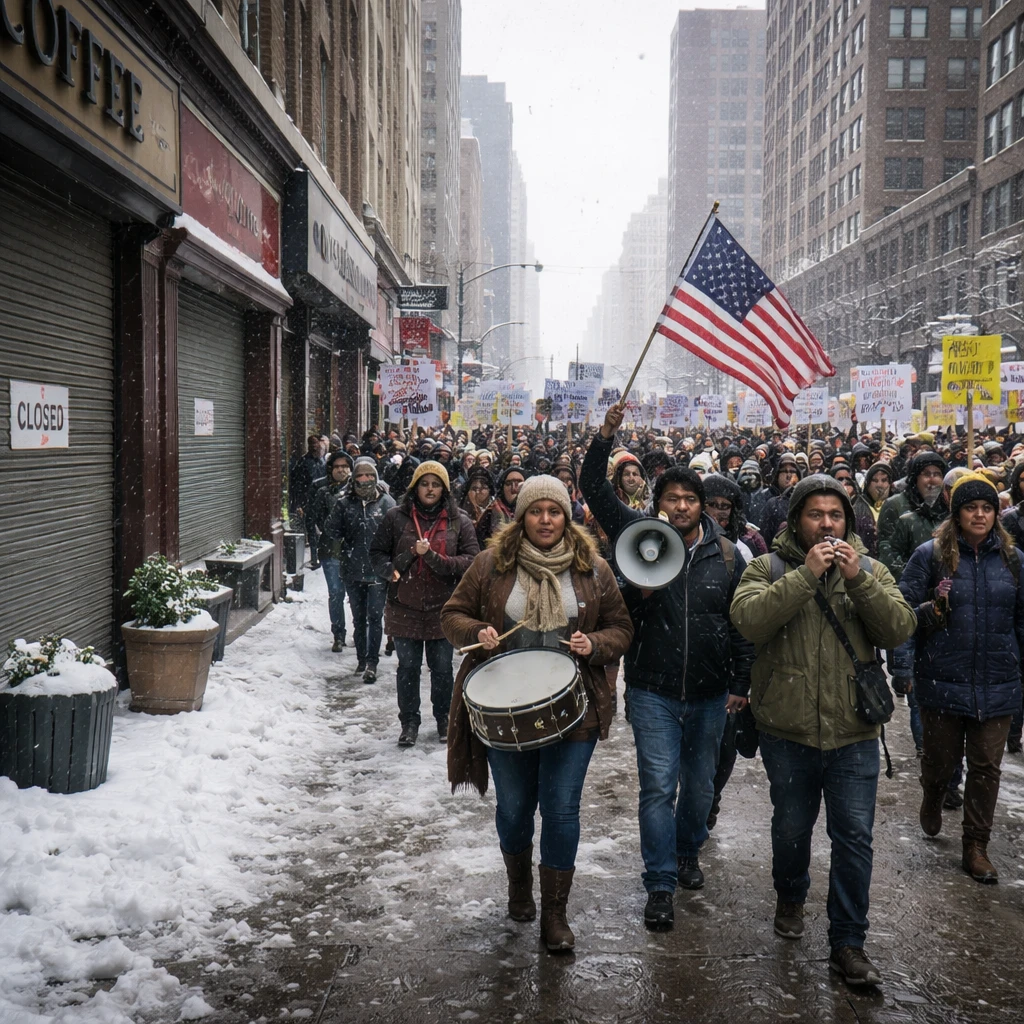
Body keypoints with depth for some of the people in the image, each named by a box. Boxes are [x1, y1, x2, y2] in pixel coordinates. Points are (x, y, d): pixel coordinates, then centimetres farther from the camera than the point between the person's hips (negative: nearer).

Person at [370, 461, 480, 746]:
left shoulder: (459, 521, -1)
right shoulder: (396, 517, 0)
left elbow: (472, 561, -9)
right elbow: (377, 553, 5)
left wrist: (433, 557, -21)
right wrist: (389, 570, -17)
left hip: (442, 610, 0)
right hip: (405, 608, 0)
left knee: (442, 669, 12)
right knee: (408, 668, 10)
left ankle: (444, 718, 32)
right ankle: (409, 722, 26)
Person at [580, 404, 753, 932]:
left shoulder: (727, 555, 1)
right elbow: (594, 488, -10)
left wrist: (742, 682, 2)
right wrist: (605, 436, -23)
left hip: (710, 693, 3)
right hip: (653, 690, -2)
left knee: (700, 785, 17)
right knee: (658, 786, -4)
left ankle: (687, 852, 41)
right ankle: (660, 884, 5)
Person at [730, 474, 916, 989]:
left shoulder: (870, 570, 5)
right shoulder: (768, 567, -2)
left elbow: (899, 629, -9)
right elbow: (748, 619, -21)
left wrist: (858, 579, -20)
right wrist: (807, 575, -24)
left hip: (854, 734, 1)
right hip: (788, 732, -1)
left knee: (855, 836, 2)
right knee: (791, 827, 17)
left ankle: (848, 943, 14)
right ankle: (790, 897, 45)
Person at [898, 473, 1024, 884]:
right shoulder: (931, 555, -4)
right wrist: (928, 612, -24)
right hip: (943, 681, -2)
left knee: (986, 767, 7)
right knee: (940, 759, 12)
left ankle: (976, 847, 21)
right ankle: (932, 801, 46)